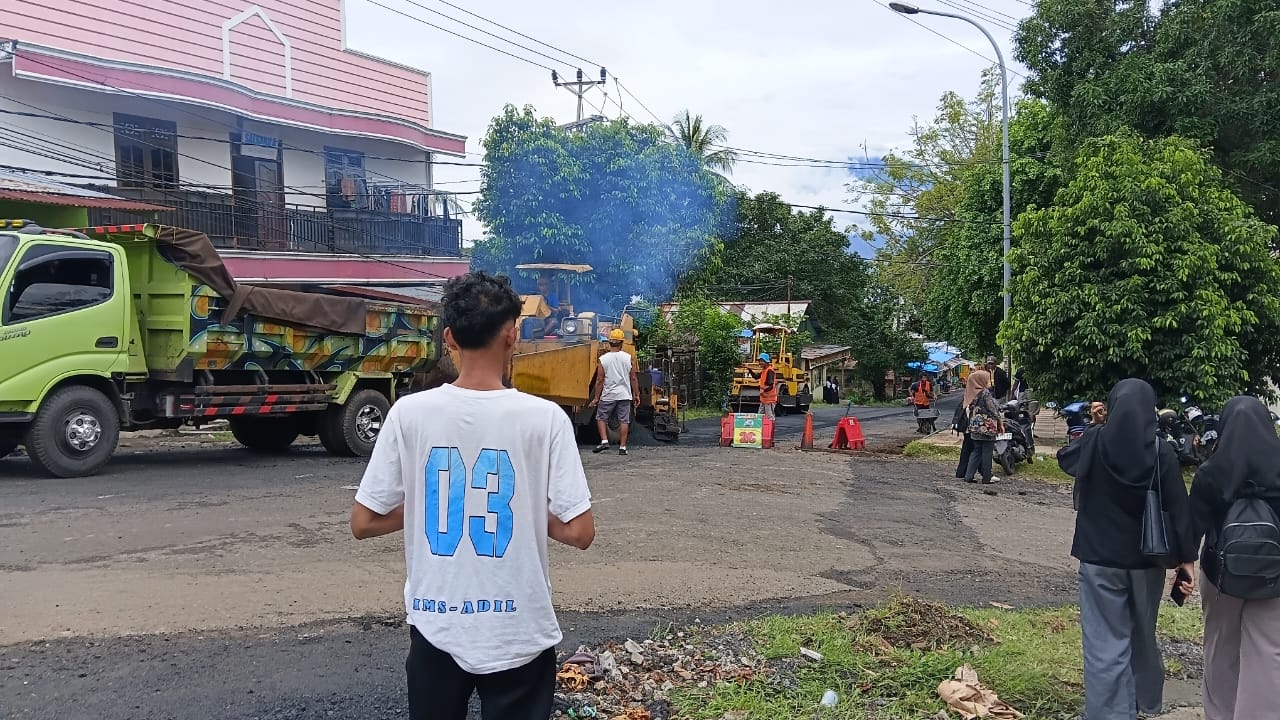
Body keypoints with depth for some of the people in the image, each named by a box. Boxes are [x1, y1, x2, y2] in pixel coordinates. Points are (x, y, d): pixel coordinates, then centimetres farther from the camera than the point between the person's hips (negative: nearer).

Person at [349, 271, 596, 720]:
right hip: (518, 633, -2)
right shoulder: (544, 418, -14)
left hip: (436, 628, 2)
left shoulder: (409, 413, -9)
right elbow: (579, 532, -12)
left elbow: (362, 523, -3)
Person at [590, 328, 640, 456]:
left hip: (608, 396, -1)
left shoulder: (603, 359, -6)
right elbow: (633, 379, 1)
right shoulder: (628, 358, -2)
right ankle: (622, 447, 6)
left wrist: (596, 397, 1)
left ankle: (604, 441, 1)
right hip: (624, 395, 1)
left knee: (601, 418, 14)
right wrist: (636, 394, 10)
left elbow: (600, 380, -5)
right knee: (624, 420, 6)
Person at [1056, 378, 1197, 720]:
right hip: (1147, 559, 2)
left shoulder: (1095, 442, -11)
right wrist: (1187, 558, 2)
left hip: (1101, 558, -2)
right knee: (1143, 634, 22)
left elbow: (1065, 458, 11)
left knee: (1106, 642, 2)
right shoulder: (1162, 452, -10)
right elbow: (1179, 508, -7)